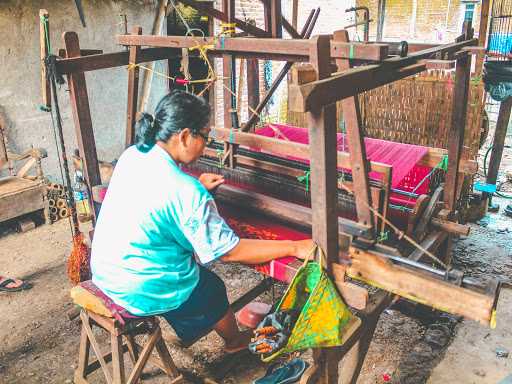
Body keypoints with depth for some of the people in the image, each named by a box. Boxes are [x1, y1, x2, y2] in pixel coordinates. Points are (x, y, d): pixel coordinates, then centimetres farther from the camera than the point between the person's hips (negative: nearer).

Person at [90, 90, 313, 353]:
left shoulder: (131, 155, -5)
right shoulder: (187, 193, -29)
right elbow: (228, 251, -23)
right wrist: (294, 248, -19)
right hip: (141, 291, -7)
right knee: (214, 289, 21)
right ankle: (235, 342, 47)